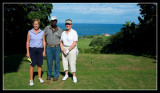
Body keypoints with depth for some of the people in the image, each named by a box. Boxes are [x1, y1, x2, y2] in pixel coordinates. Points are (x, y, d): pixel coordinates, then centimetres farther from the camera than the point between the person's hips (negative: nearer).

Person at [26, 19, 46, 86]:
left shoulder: (42, 32, 5)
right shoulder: (30, 32, 0)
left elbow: (44, 42, 7)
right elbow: (27, 42, 1)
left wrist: (44, 51, 1)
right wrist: (27, 52, -4)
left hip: (40, 50, 2)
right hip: (32, 50, -2)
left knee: (39, 64, 7)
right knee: (32, 65, -2)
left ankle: (39, 77, 24)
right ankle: (31, 80, 7)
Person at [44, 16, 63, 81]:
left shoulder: (59, 30, 4)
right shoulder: (47, 28, 4)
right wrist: (45, 42, -1)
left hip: (57, 47, 0)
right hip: (49, 47, 0)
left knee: (57, 62, 2)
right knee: (49, 62, 5)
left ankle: (56, 75, 16)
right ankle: (49, 75, 22)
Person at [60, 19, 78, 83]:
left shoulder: (74, 32, -9)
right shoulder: (63, 33, 9)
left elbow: (74, 43, -15)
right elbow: (61, 42, 12)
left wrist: (68, 50, -18)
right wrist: (62, 49, -6)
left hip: (72, 49, -5)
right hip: (64, 49, 5)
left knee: (72, 63, -5)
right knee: (64, 62, 6)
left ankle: (74, 76, 7)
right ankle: (66, 75, 21)